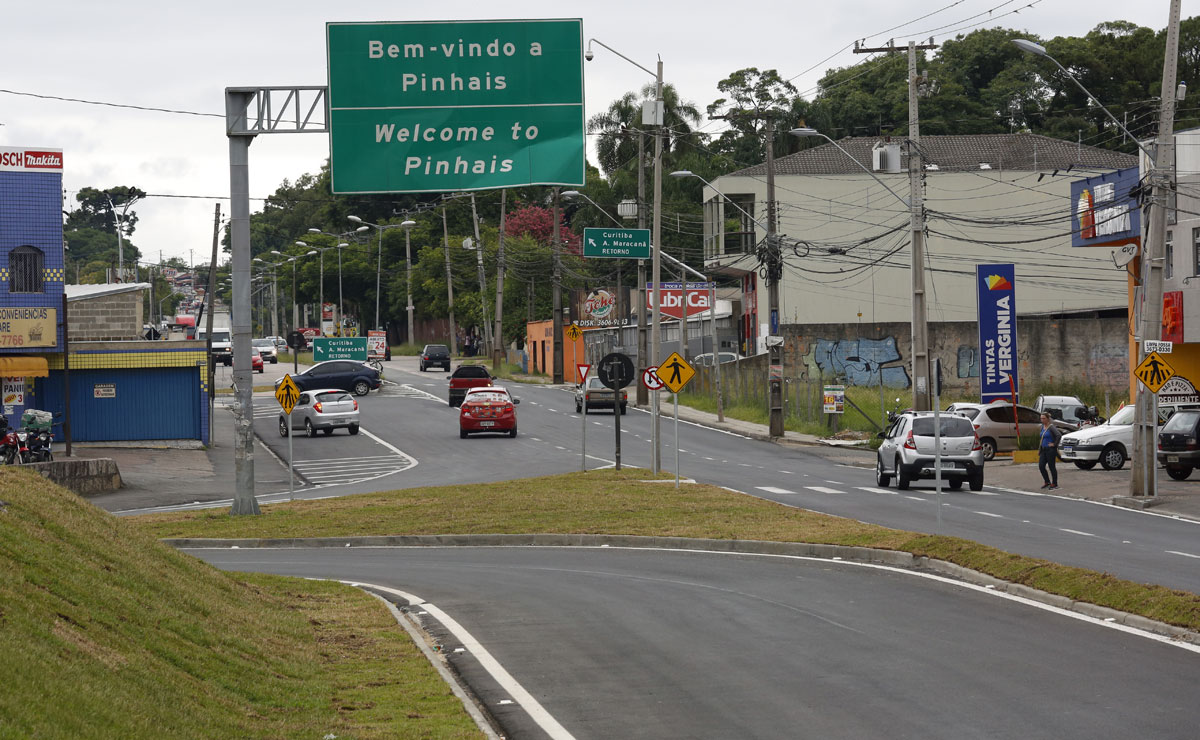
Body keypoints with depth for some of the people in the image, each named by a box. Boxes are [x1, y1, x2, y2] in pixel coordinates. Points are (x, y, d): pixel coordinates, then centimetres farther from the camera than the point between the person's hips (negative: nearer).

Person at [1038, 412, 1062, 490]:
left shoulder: (1051, 427, -13)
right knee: (1041, 466, 4)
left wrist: (1054, 444, -18)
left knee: (1051, 467, -3)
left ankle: (1054, 485, 5)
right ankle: (1047, 482, 18)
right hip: (1044, 450, 8)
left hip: (1051, 449, -8)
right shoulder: (1043, 427, 13)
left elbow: (1059, 435, -26)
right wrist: (1039, 449, 19)